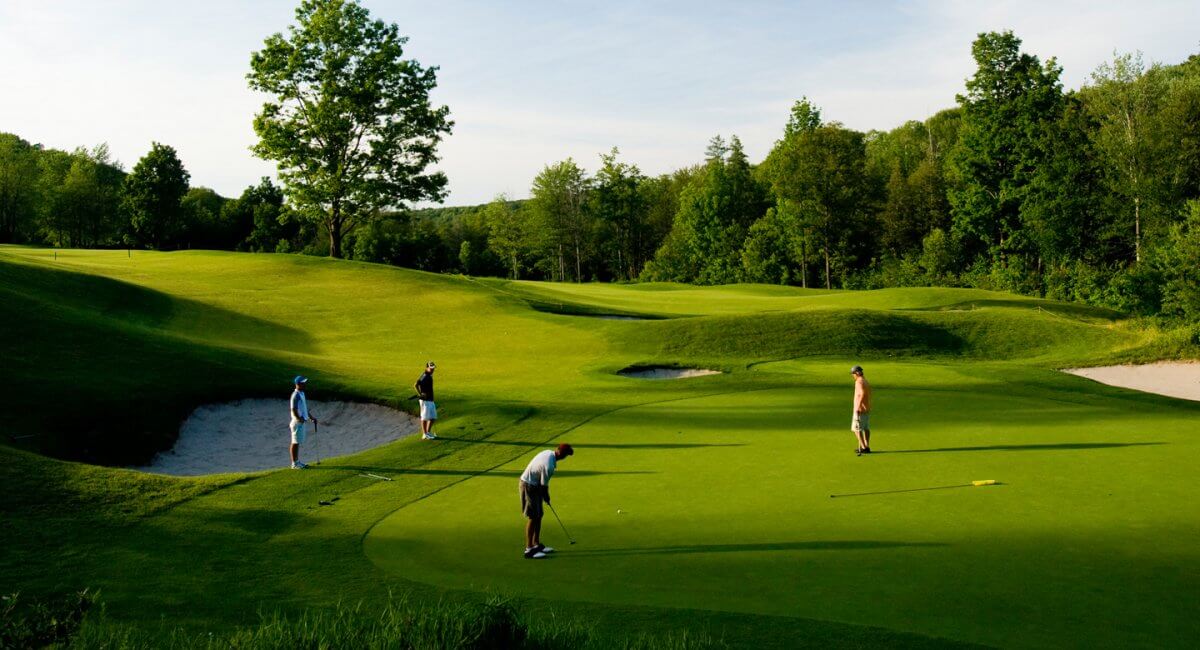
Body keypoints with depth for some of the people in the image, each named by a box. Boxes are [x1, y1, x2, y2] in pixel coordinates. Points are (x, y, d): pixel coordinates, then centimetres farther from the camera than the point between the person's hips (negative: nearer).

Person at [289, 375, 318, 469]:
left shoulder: (302, 394, 13)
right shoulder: (296, 395, -17)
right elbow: (294, 409, -23)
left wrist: (311, 417, 19)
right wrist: (299, 419, -27)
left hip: (301, 422, 10)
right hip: (297, 423, -10)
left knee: (298, 443, 14)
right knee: (295, 443, -3)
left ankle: (297, 462, 21)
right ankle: (294, 464, 2)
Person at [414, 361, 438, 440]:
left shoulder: (430, 376, 13)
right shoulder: (424, 376, -16)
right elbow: (415, 385, -27)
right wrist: (420, 394, -23)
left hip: (430, 399, 9)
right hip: (425, 400, -9)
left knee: (433, 417, 13)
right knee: (425, 417, -4)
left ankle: (428, 432, 23)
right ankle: (424, 434, 2)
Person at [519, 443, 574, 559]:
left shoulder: (548, 452, -3)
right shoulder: (548, 466, -30)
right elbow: (544, 485, -17)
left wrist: (546, 495, 14)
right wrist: (547, 497, 2)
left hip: (534, 485, 10)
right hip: (529, 486, -10)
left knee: (539, 515, 14)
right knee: (533, 517, -7)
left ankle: (536, 544, 23)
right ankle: (529, 549, -3)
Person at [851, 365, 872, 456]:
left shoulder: (859, 381, -16)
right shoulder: (867, 382, 13)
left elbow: (862, 394, -28)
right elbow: (869, 396, 16)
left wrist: (858, 407, -28)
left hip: (860, 409, -9)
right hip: (867, 408, 9)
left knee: (856, 428, -4)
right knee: (866, 428, 11)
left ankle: (863, 447, -7)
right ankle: (867, 447, 12)